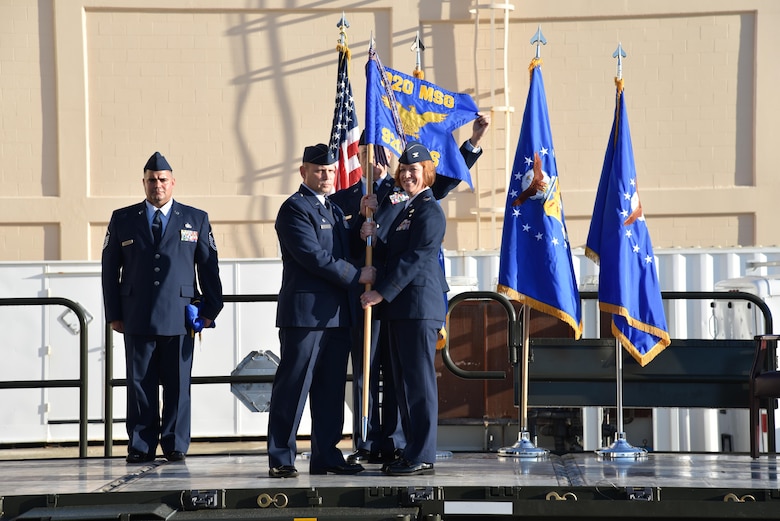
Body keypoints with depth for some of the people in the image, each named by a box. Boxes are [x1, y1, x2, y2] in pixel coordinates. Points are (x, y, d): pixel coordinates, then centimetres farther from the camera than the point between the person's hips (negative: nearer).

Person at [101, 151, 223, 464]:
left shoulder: (196, 220, 11)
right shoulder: (122, 219, 10)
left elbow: (209, 268, 10)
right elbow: (110, 269, 10)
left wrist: (210, 310, 3)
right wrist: (114, 314, 4)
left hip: (180, 318, 0)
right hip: (137, 318, 0)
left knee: (178, 385, 1)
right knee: (140, 384, 1)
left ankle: (175, 444, 8)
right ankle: (140, 446, 7)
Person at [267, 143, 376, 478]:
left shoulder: (333, 210, 21)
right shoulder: (295, 208, -7)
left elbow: (345, 252, 20)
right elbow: (313, 256, -16)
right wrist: (357, 276, -12)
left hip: (336, 313, 8)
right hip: (305, 311, -8)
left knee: (330, 389, 9)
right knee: (292, 387, -4)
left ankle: (326, 456, 14)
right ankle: (281, 458, 0)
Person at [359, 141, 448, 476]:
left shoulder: (430, 211, -9)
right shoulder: (407, 209, 20)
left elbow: (414, 259, -16)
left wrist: (382, 293, -17)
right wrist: (374, 238, 2)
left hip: (419, 306, -10)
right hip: (400, 307, 10)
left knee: (419, 380, -7)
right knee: (404, 382, 11)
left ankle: (422, 457, -5)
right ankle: (413, 451, 17)